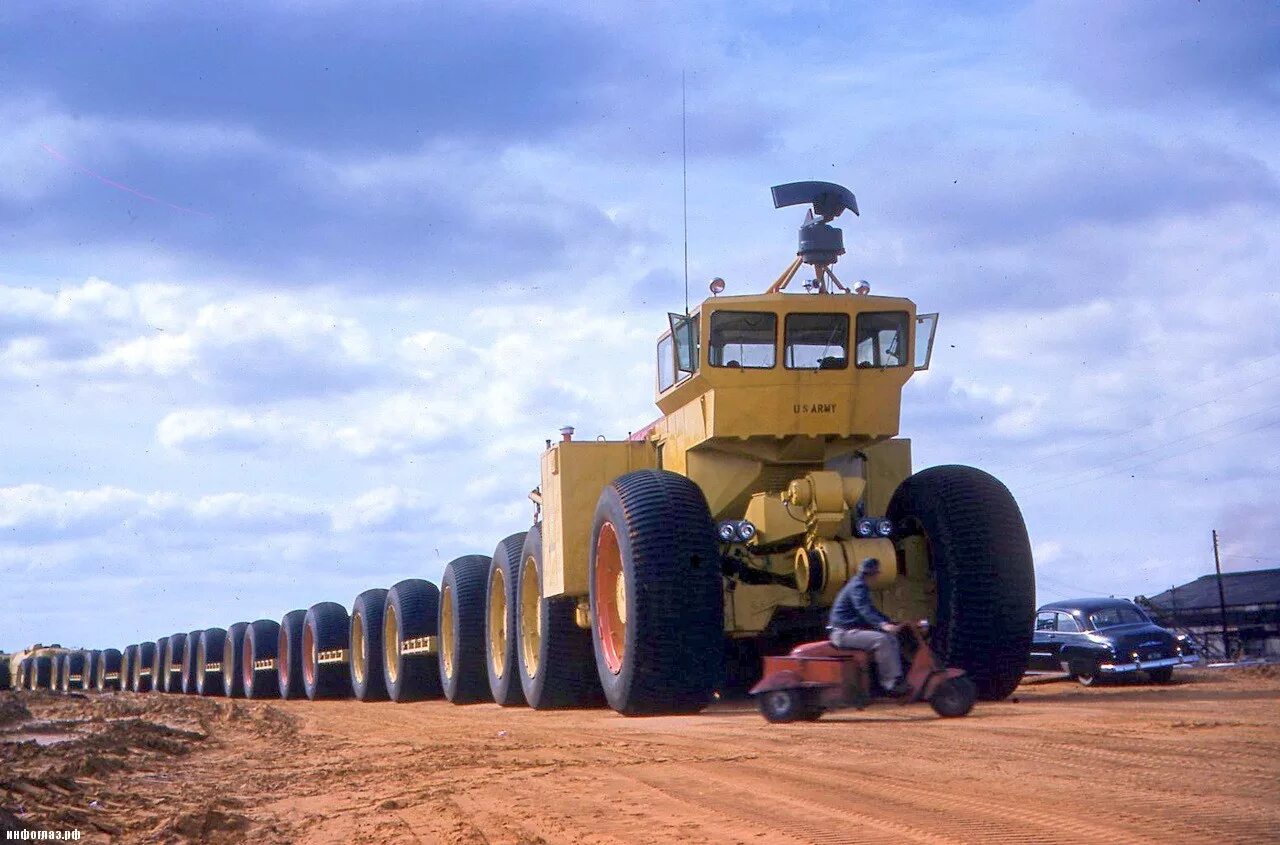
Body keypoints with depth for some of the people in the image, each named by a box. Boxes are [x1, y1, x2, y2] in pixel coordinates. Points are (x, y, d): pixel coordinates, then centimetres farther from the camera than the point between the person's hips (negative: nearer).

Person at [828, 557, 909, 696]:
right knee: (881, 640, -27)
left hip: (854, 629, 11)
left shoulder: (860, 585, 19)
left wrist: (890, 622, 20)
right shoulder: (858, 586, -15)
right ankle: (890, 683, -25)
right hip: (844, 632, -11)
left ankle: (897, 678, 3)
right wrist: (882, 624, -44)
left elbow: (870, 610, 29)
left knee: (891, 638, 7)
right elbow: (864, 609, -31)